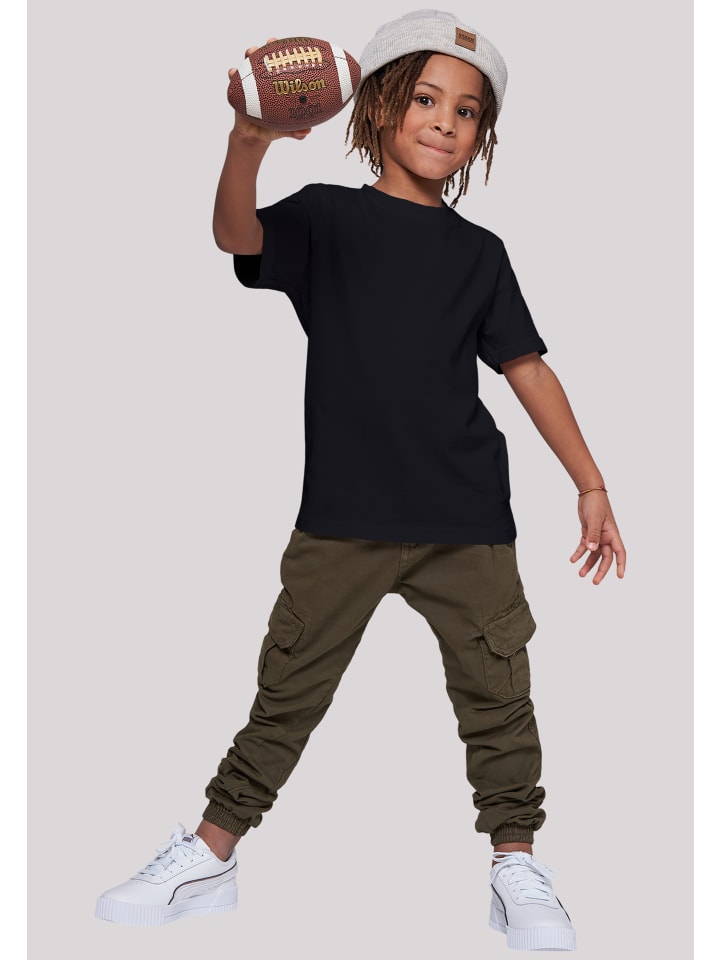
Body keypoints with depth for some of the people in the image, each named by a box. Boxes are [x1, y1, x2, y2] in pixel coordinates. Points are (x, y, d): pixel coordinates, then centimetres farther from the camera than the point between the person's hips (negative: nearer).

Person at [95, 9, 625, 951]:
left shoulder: (479, 253, 10)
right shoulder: (329, 217, 2)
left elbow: (528, 368, 12)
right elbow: (238, 236, -17)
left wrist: (591, 484, 8)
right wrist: (247, 143, -38)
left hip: (466, 519, 2)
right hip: (343, 511, -2)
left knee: (497, 692, 6)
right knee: (289, 687, 6)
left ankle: (517, 867, 24)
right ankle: (210, 855, 22)